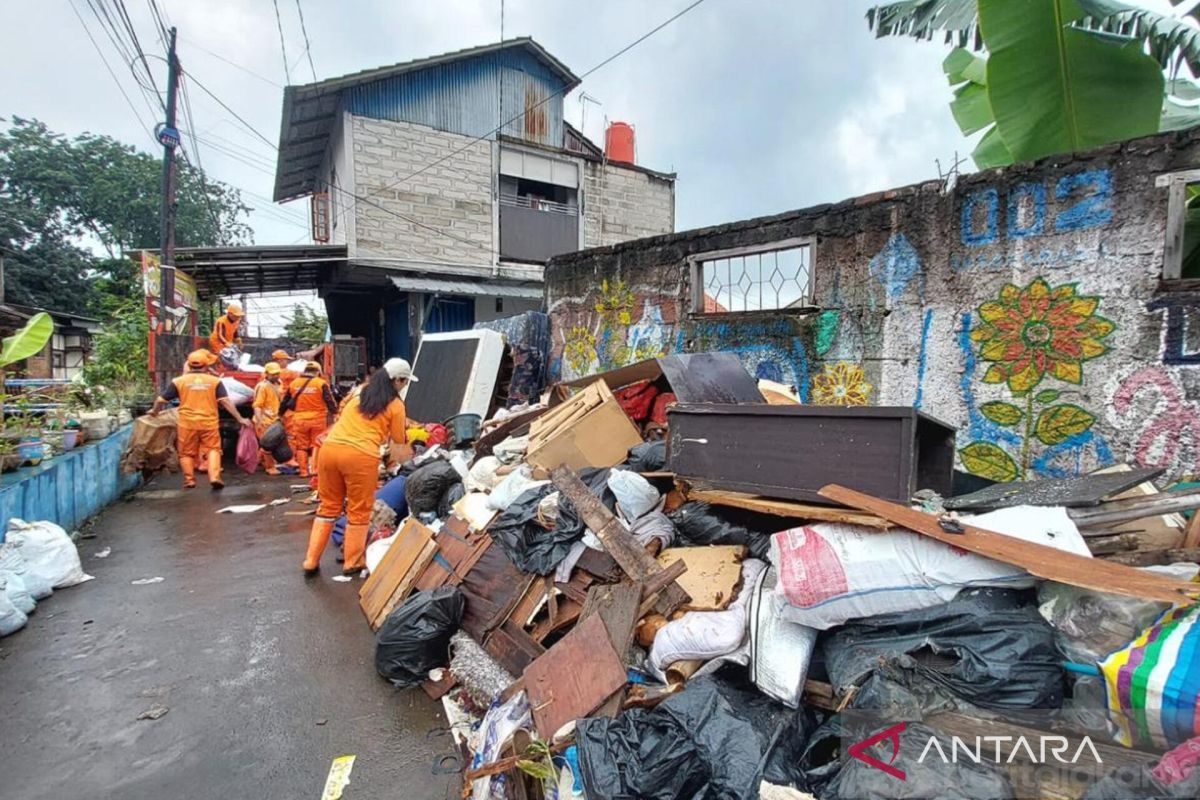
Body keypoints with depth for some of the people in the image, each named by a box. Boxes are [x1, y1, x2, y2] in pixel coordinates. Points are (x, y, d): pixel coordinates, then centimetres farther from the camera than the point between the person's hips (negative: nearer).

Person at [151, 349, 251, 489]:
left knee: (187, 452, 14)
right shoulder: (215, 381, 1)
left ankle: (189, 480, 16)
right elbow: (225, 401, -5)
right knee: (213, 449, 6)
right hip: (209, 422, -1)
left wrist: (155, 411, 29)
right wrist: (240, 418, -2)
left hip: (187, 423, 1)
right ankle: (214, 477, -8)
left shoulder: (179, 381, 4)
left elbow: (160, 400, 8)